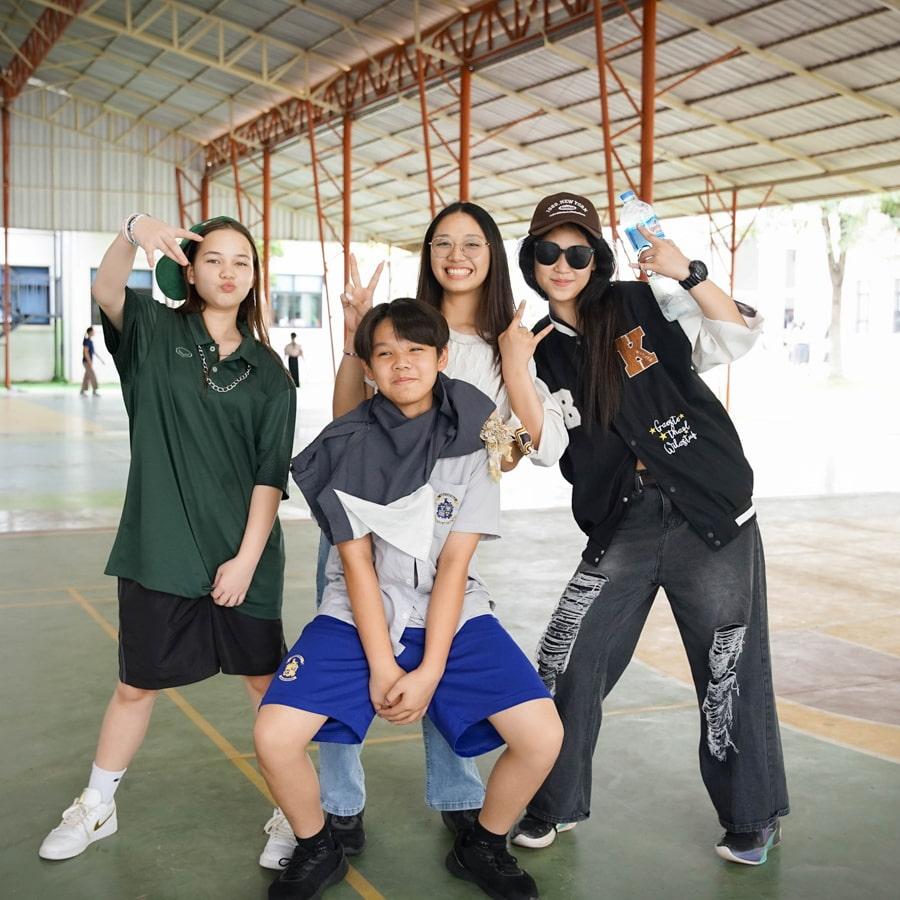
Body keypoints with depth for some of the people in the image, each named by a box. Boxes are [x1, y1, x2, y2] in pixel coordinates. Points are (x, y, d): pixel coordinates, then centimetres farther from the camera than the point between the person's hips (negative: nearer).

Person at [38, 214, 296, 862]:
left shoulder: (268, 371, 2)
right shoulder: (156, 334, 0)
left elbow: (272, 473, -1)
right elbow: (107, 291, -22)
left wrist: (247, 557, -9)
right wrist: (133, 232, -41)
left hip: (244, 554, 1)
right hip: (159, 550, 0)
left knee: (267, 680, 10)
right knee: (138, 683, 13)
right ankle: (97, 808, 35)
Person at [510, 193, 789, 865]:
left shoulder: (642, 307, -1)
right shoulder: (541, 350, 8)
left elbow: (735, 338, -6)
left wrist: (689, 273, -18)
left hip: (713, 517, -3)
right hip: (620, 529, 3)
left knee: (731, 675, 4)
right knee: (566, 666, 0)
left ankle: (753, 819, 25)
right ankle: (554, 805, 22)